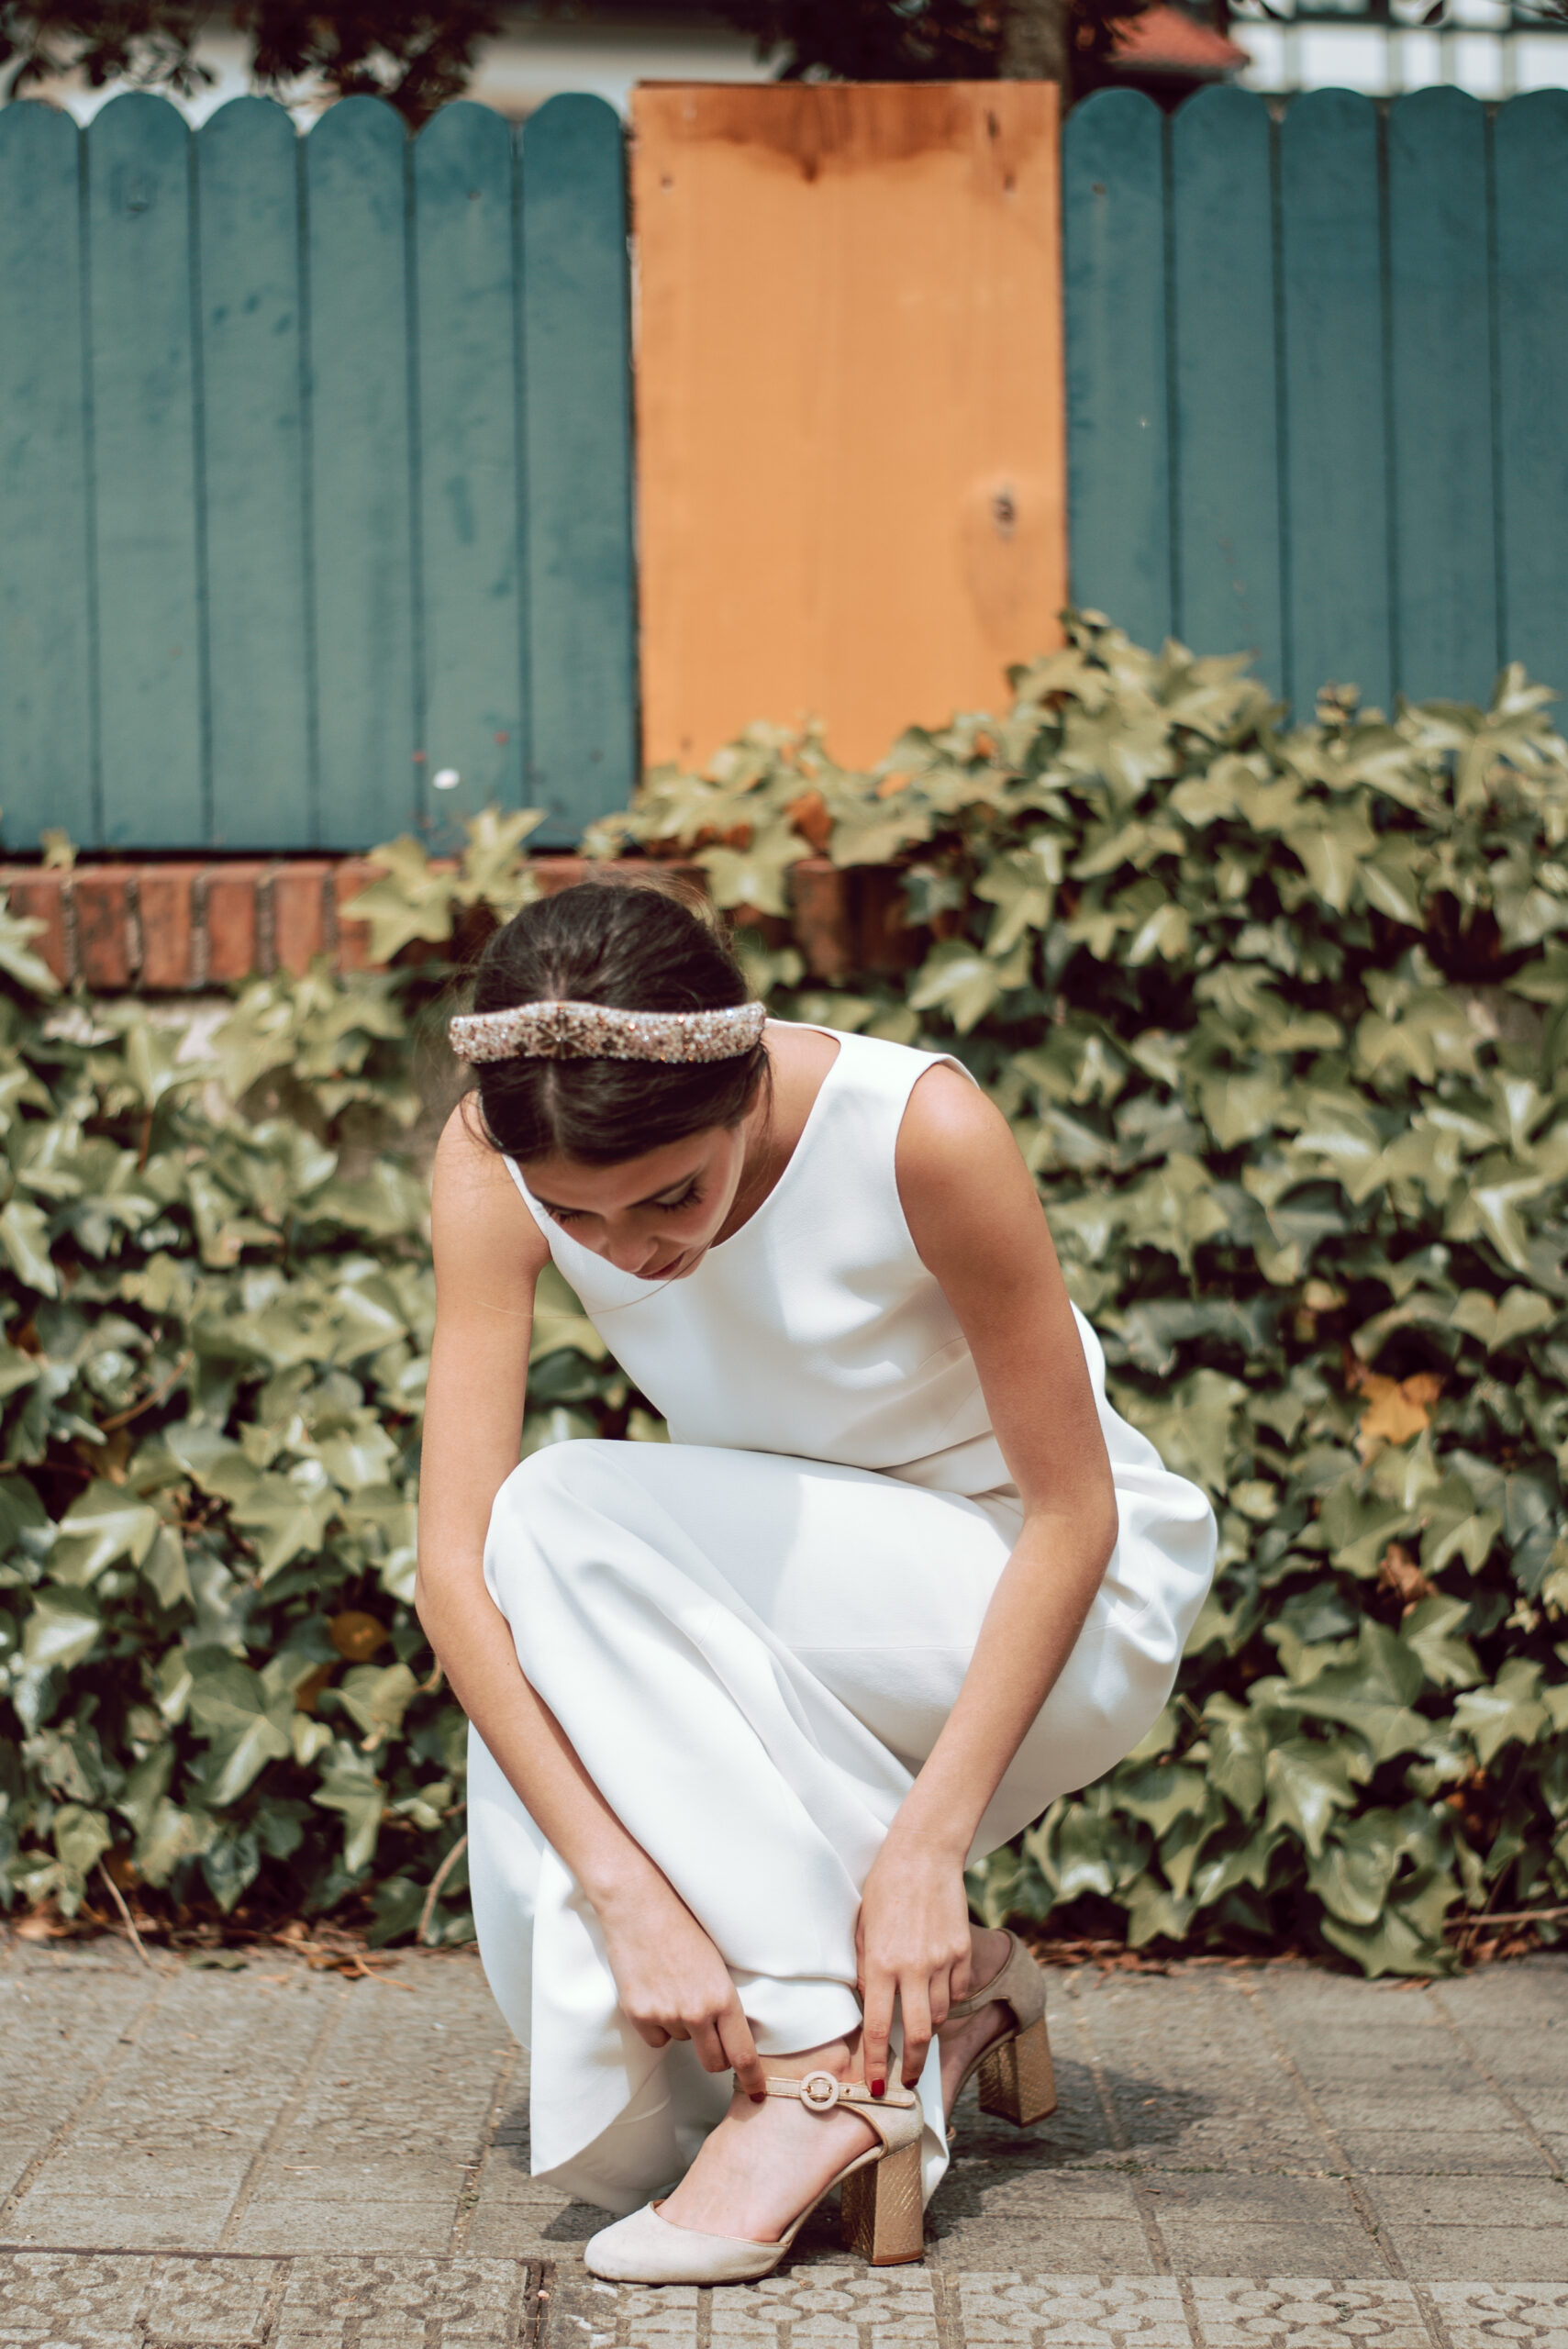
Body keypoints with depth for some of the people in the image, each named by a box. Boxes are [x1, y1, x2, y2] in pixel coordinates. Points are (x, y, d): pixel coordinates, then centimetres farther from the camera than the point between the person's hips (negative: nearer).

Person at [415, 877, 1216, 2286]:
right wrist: (622, 1886, -33)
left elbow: (1072, 1512, -20)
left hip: (1056, 1609, -5)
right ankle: (938, 2005, 5)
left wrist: (926, 1848, -28)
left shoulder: (922, 1133, -28)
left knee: (564, 1525, -27)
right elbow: (454, 1564, -23)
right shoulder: (492, 1164, -18)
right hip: (789, 1628, 5)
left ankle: (827, 2057, -23)